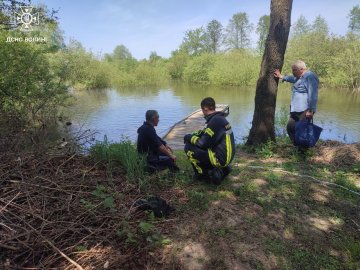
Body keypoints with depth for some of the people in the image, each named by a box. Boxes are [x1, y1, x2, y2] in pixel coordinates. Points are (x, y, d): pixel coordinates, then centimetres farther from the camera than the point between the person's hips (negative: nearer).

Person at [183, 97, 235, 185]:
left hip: (220, 158, -9)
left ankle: (202, 174, 6)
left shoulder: (214, 121, -22)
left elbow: (203, 143, -20)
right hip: (226, 156, 9)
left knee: (188, 147, -9)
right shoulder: (220, 118, 7)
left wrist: (189, 137, -5)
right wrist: (193, 135, 7)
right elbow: (205, 133, 19)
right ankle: (222, 168, 16)